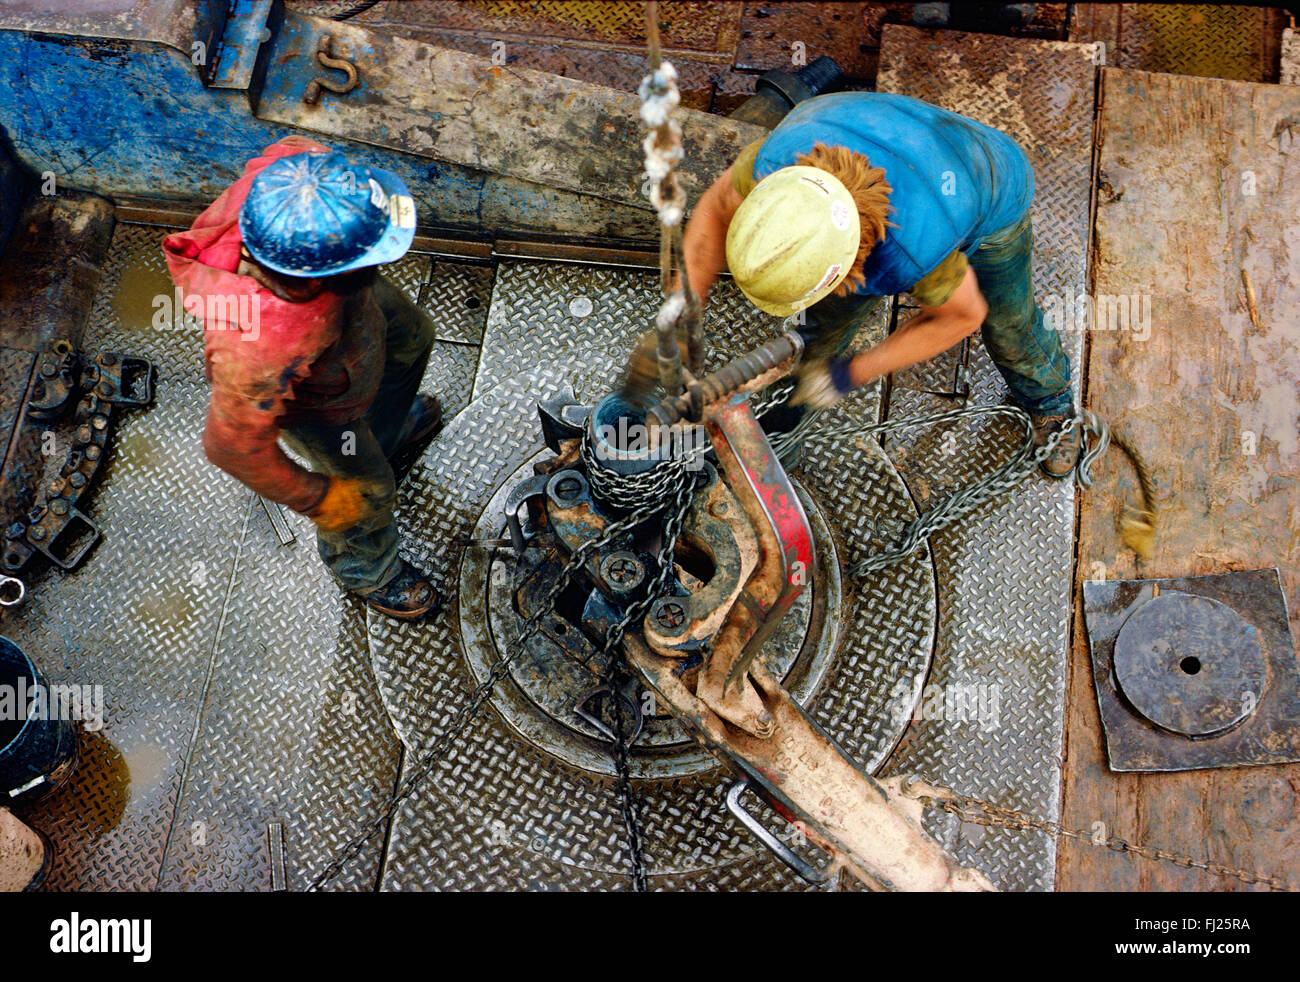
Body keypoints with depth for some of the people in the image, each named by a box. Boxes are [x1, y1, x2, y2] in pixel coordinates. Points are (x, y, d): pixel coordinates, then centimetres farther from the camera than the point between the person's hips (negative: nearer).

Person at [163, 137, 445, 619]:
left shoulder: (296, 166, -40)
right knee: (366, 486, 19)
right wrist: (316, 499, -16)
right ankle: (364, 568, 56)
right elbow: (234, 446, -31)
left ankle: (388, 431, 67)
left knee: (410, 337, 32)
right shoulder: (258, 352, -50)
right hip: (306, 398, -5)